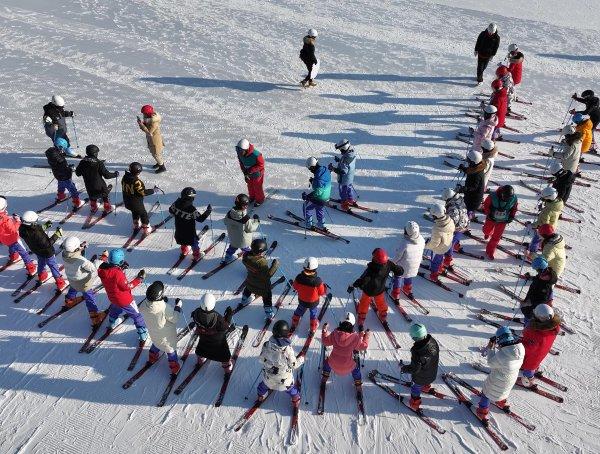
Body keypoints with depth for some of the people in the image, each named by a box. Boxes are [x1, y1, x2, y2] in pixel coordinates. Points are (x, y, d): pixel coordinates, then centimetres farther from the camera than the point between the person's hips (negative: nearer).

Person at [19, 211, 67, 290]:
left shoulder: (22, 229, -22)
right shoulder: (37, 235, -45)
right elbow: (47, 244, -35)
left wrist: (45, 226, 3)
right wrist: (57, 234, -31)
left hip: (36, 250, 7)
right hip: (46, 252, -7)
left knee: (41, 262, 34)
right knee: (53, 266, 15)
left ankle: (41, 276, 59)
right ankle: (60, 283, 30)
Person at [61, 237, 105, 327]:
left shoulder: (65, 255, -23)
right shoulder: (82, 261, -43)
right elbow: (93, 268, -30)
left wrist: (81, 248, -16)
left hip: (72, 281, 6)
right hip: (84, 284, -6)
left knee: (73, 289, 38)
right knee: (90, 298, 14)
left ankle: (69, 300, 67)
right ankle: (95, 318, 26)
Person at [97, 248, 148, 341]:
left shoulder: (102, 269, -15)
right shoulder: (117, 274, -37)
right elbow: (127, 287, -26)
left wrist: (120, 268, -1)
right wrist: (139, 279, -20)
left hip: (112, 298, 7)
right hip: (125, 300, -7)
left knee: (115, 309, 40)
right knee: (137, 315, 12)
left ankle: (112, 323, 65)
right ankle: (143, 335, 20)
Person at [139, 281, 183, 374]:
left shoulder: (143, 305, -23)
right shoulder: (164, 307, -40)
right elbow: (174, 319, -26)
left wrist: (162, 301, -2)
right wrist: (178, 306, -13)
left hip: (153, 333, 5)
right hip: (166, 335, -5)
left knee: (156, 343, 37)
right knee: (170, 349, 22)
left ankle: (152, 358, 60)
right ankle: (174, 367, 39)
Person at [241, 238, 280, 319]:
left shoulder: (246, 256, -21)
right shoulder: (262, 263, -41)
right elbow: (268, 275, -37)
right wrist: (275, 265, -32)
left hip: (250, 283, 6)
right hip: (262, 287, -6)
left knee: (247, 290, 39)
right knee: (267, 298, 19)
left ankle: (244, 301, 66)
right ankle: (269, 314, 31)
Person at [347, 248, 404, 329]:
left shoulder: (371, 269, -36)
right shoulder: (388, 264, -24)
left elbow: (363, 280, -38)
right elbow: (400, 271, -14)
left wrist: (353, 286, -26)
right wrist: (396, 274, 7)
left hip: (368, 291, -3)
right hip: (380, 290, 4)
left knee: (364, 304, 21)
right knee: (381, 302, 31)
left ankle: (361, 319, 35)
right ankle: (383, 316, 51)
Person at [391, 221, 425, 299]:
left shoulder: (404, 243, -37)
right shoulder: (422, 240, -21)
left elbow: (398, 255, -21)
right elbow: (421, 252, -2)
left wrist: (394, 262, -1)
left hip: (403, 266, -4)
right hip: (415, 265, 4)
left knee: (398, 277, 22)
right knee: (409, 276, 33)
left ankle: (396, 293, 37)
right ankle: (407, 289, 54)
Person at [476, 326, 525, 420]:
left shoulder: (502, 356, -43)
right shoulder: (520, 348, -23)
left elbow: (491, 363, -22)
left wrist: (491, 348, -14)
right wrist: (497, 347, -8)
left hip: (497, 381, -6)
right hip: (511, 379, 6)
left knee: (487, 392, 22)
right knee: (504, 391, 37)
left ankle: (483, 411, 40)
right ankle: (501, 402, 63)